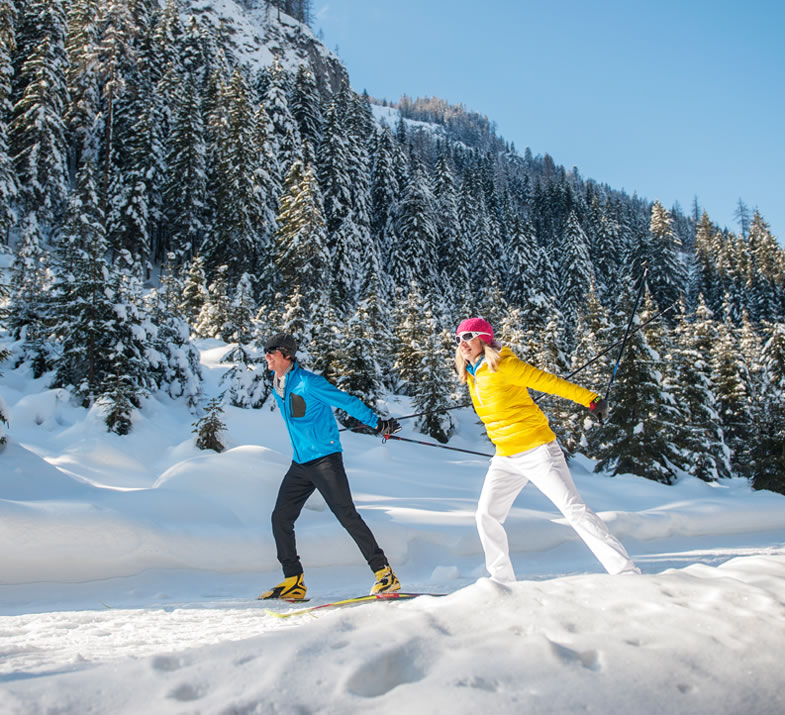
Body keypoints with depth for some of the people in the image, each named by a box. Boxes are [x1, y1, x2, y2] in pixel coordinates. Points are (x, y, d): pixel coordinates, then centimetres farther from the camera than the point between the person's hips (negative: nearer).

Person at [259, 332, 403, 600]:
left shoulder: (308, 383, -14)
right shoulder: (277, 384, 11)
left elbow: (347, 402, -13)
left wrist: (377, 422, -18)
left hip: (325, 458, -8)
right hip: (300, 464, 8)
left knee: (346, 514, -12)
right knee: (281, 518, 3)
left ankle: (384, 573, -4)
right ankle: (294, 581, 13)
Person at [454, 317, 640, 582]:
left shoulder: (503, 365, -12)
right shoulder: (471, 375, 10)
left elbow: (546, 381, -11)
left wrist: (591, 400, -10)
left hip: (536, 451, -8)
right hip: (505, 458, 8)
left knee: (574, 510, -12)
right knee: (486, 516, 2)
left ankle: (626, 572, -8)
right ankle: (502, 580, 15)